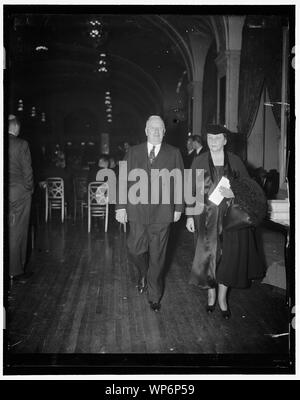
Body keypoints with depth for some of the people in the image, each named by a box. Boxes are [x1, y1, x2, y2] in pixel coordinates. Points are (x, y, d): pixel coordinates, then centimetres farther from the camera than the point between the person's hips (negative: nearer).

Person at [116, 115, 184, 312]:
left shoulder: (174, 153, 3)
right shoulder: (133, 152, 6)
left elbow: (179, 182, 5)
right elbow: (124, 180, 4)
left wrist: (178, 208, 3)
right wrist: (121, 206, -2)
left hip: (162, 213, -1)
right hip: (137, 210, 1)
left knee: (157, 256, 6)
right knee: (135, 249, 4)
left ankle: (154, 296, 22)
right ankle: (143, 274, 39)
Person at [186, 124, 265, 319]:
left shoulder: (235, 161, -1)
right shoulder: (199, 162, 0)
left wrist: (234, 193, -15)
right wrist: (190, 216, -2)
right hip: (207, 217, 0)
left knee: (228, 256, 5)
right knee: (208, 255, 5)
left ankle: (222, 296, 22)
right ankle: (211, 293, 25)